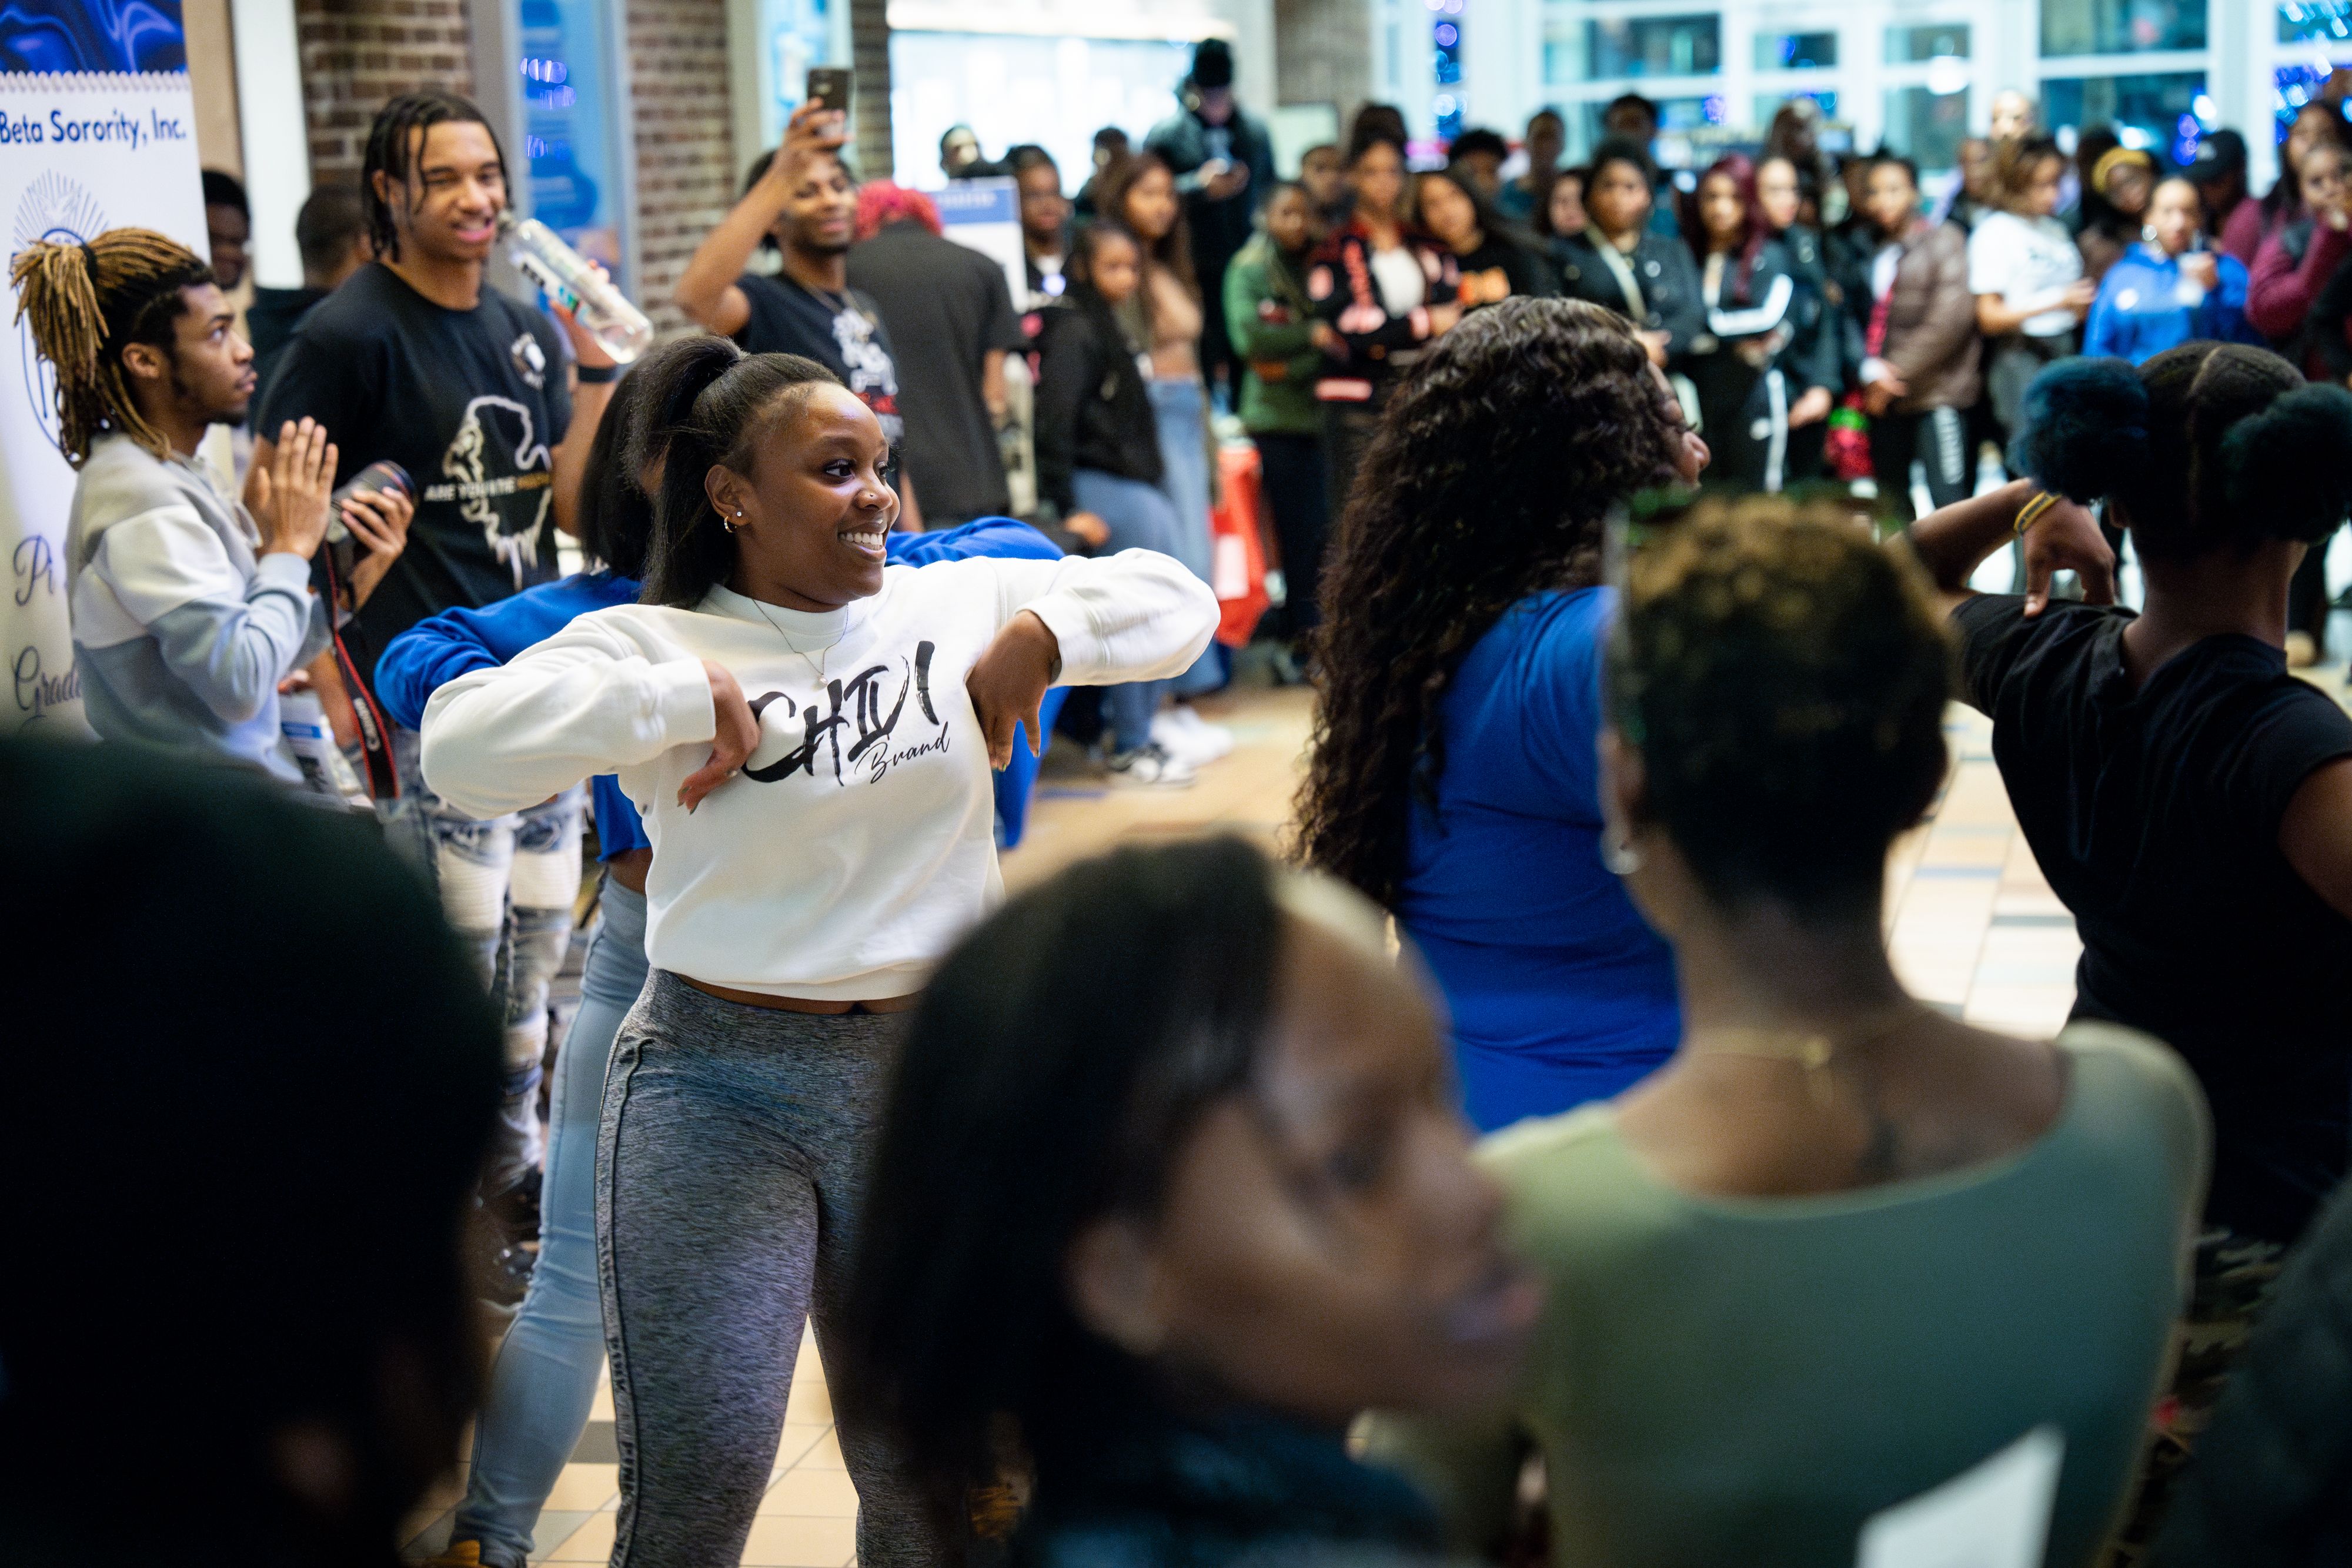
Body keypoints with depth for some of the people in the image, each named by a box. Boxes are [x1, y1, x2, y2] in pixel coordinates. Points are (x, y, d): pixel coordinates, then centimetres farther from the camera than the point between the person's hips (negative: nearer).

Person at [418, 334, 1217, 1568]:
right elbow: (464, 748, -18)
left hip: (933, 1089, 3)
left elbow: (1175, 599, 10)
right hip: (718, 1091, -3)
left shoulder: (955, 603, 6)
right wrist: (683, 697, -19)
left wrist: (1042, 635, -7)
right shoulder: (658, 642, -3)